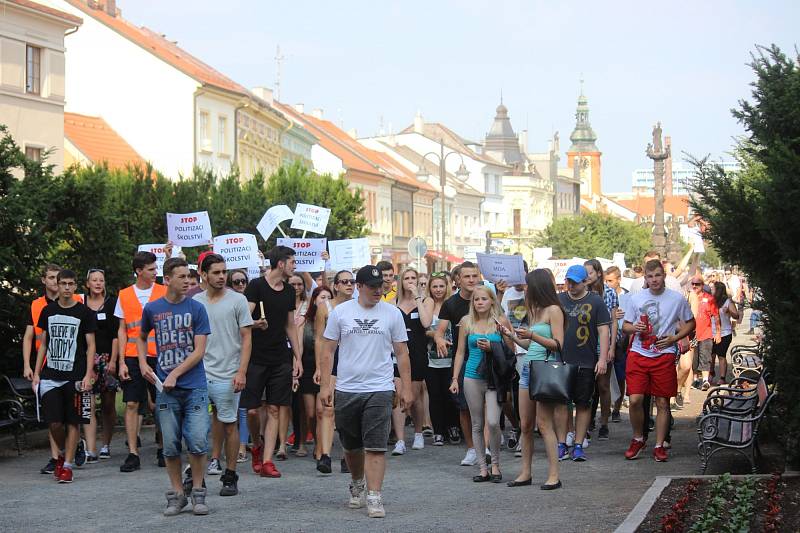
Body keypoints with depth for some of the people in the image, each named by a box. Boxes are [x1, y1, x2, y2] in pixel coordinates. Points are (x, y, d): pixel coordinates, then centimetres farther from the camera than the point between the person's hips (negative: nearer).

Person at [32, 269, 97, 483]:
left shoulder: (84, 312, 1)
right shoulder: (48, 311, 10)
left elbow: (90, 346, 1)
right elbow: (43, 344, 15)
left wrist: (88, 375, -9)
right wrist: (36, 373, 9)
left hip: (75, 377, -2)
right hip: (50, 376, 2)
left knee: (73, 423, 0)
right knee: (54, 422, -4)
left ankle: (67, 465, 6)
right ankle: (63, 454, 21)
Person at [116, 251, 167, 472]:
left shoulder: (164, 292, 4)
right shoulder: (124, 295, 8)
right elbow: (122, 331, 9)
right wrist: (121, 362, 1)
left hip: (158, 357, -1)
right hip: (132, 358, 1)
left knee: (158, 406, 2)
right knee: (131, 404, -2)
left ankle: (162, 450, 16)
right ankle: (133, 454, 1)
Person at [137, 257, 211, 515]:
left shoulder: (196, 308, -1)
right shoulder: (152, 309, 5)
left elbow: (199, 351, -5)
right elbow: (141, 337, 24)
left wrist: (174, 374, -11)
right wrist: (143, 363, 9)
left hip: (194, 387, -2)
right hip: (166, 389, 2)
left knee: (198, 442, -8)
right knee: (171, 446, 4)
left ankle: (197, 492, 8)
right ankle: (177, 494, 15)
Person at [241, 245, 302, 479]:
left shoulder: (289, 291, 13)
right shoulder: (256, 286, -5)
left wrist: (298, 357, 15)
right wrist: (255, 323, -32)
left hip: (281, 360, 5)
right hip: (256, 357, -5)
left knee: (274, 410, -1)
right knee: (252, 410, -4)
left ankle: (267, 461, 0)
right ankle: (256, 446, 24)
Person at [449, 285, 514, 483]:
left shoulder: (501, 321, 0)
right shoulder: (466, 322, 6)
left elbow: (511, 350, 3)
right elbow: (460, 352, 10)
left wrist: (492, 348, -12)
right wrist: (455, 379, 6)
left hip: (495, 377, -3)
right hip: (472, 377, 3)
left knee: (493, 422, -14)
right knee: (477, 424, 6)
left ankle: (495, 465, 3)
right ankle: (482, 468, 14)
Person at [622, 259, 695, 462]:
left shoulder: (677, 299, 2)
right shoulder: (635, 298, 6)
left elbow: (690, 323, 12)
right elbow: (625, 325, 15)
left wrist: (674, 338, -3)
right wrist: (634, 328, -9)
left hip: (664, 356, -1)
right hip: (638, 354, 1)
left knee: (662, 403, 2)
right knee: (635, 400, -9)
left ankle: (659, 446, 12)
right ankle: (638, 439, 11)